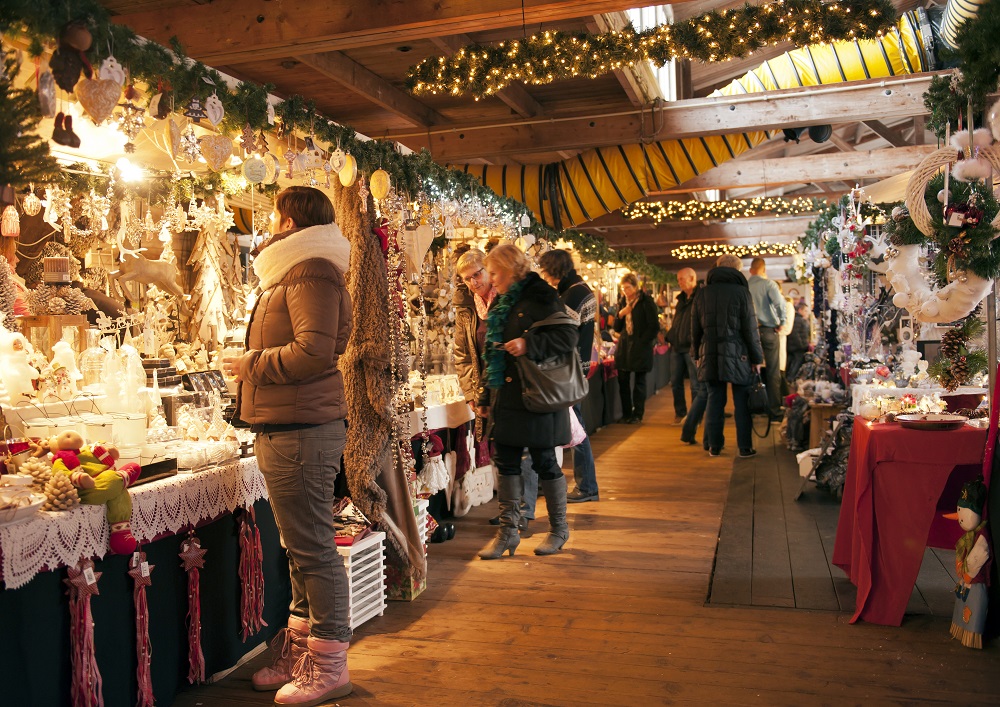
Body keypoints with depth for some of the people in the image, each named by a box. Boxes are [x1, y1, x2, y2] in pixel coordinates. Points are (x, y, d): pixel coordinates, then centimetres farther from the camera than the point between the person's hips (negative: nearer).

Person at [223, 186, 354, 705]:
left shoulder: (311, 271, -11)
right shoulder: (296, 272, 23)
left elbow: (315, 351, -23)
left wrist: (251, 364, -11)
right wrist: (252, 365, 16)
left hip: (301, 431, -11)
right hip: (286, 428, 11)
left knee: (313, 549, -4)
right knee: (301, 547, 15)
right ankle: (300, 652, 26)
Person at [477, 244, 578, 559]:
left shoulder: (540, 297, -9)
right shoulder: (501, 304, 16)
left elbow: (568, 336, -17)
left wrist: (529, 344, -27)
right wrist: (486, 395, 18)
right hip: (506, 397, 8)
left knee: (544, 461, 2)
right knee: (505, 460, 7)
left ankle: (559, 528, 20)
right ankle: (508, 530, 16)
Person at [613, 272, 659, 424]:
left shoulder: (646, 302, -4)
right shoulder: (622, 302, 13)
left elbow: (654, 326, -6)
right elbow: (617, 327, 14)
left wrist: (642, 342, -11)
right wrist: (620, 314, -4)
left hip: (640, 347, -5)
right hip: (624, 347, 5)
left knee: (639, 382, 0)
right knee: (623, 381, 2)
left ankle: (637, 415, 7)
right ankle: (626, 414, 12)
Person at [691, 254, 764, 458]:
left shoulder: (703, 294, 8)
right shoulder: (741, 292, -5)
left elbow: (695, 328, 12)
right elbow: (750, 328, -6)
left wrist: (698, 354, 19)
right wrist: (756, 357, -1)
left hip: (710, 355, 4)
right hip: (737, 355, -4)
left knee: (714, 400, 8)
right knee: (742, 402, 3)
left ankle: (714, 445, 12)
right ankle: (745, 447, 7)